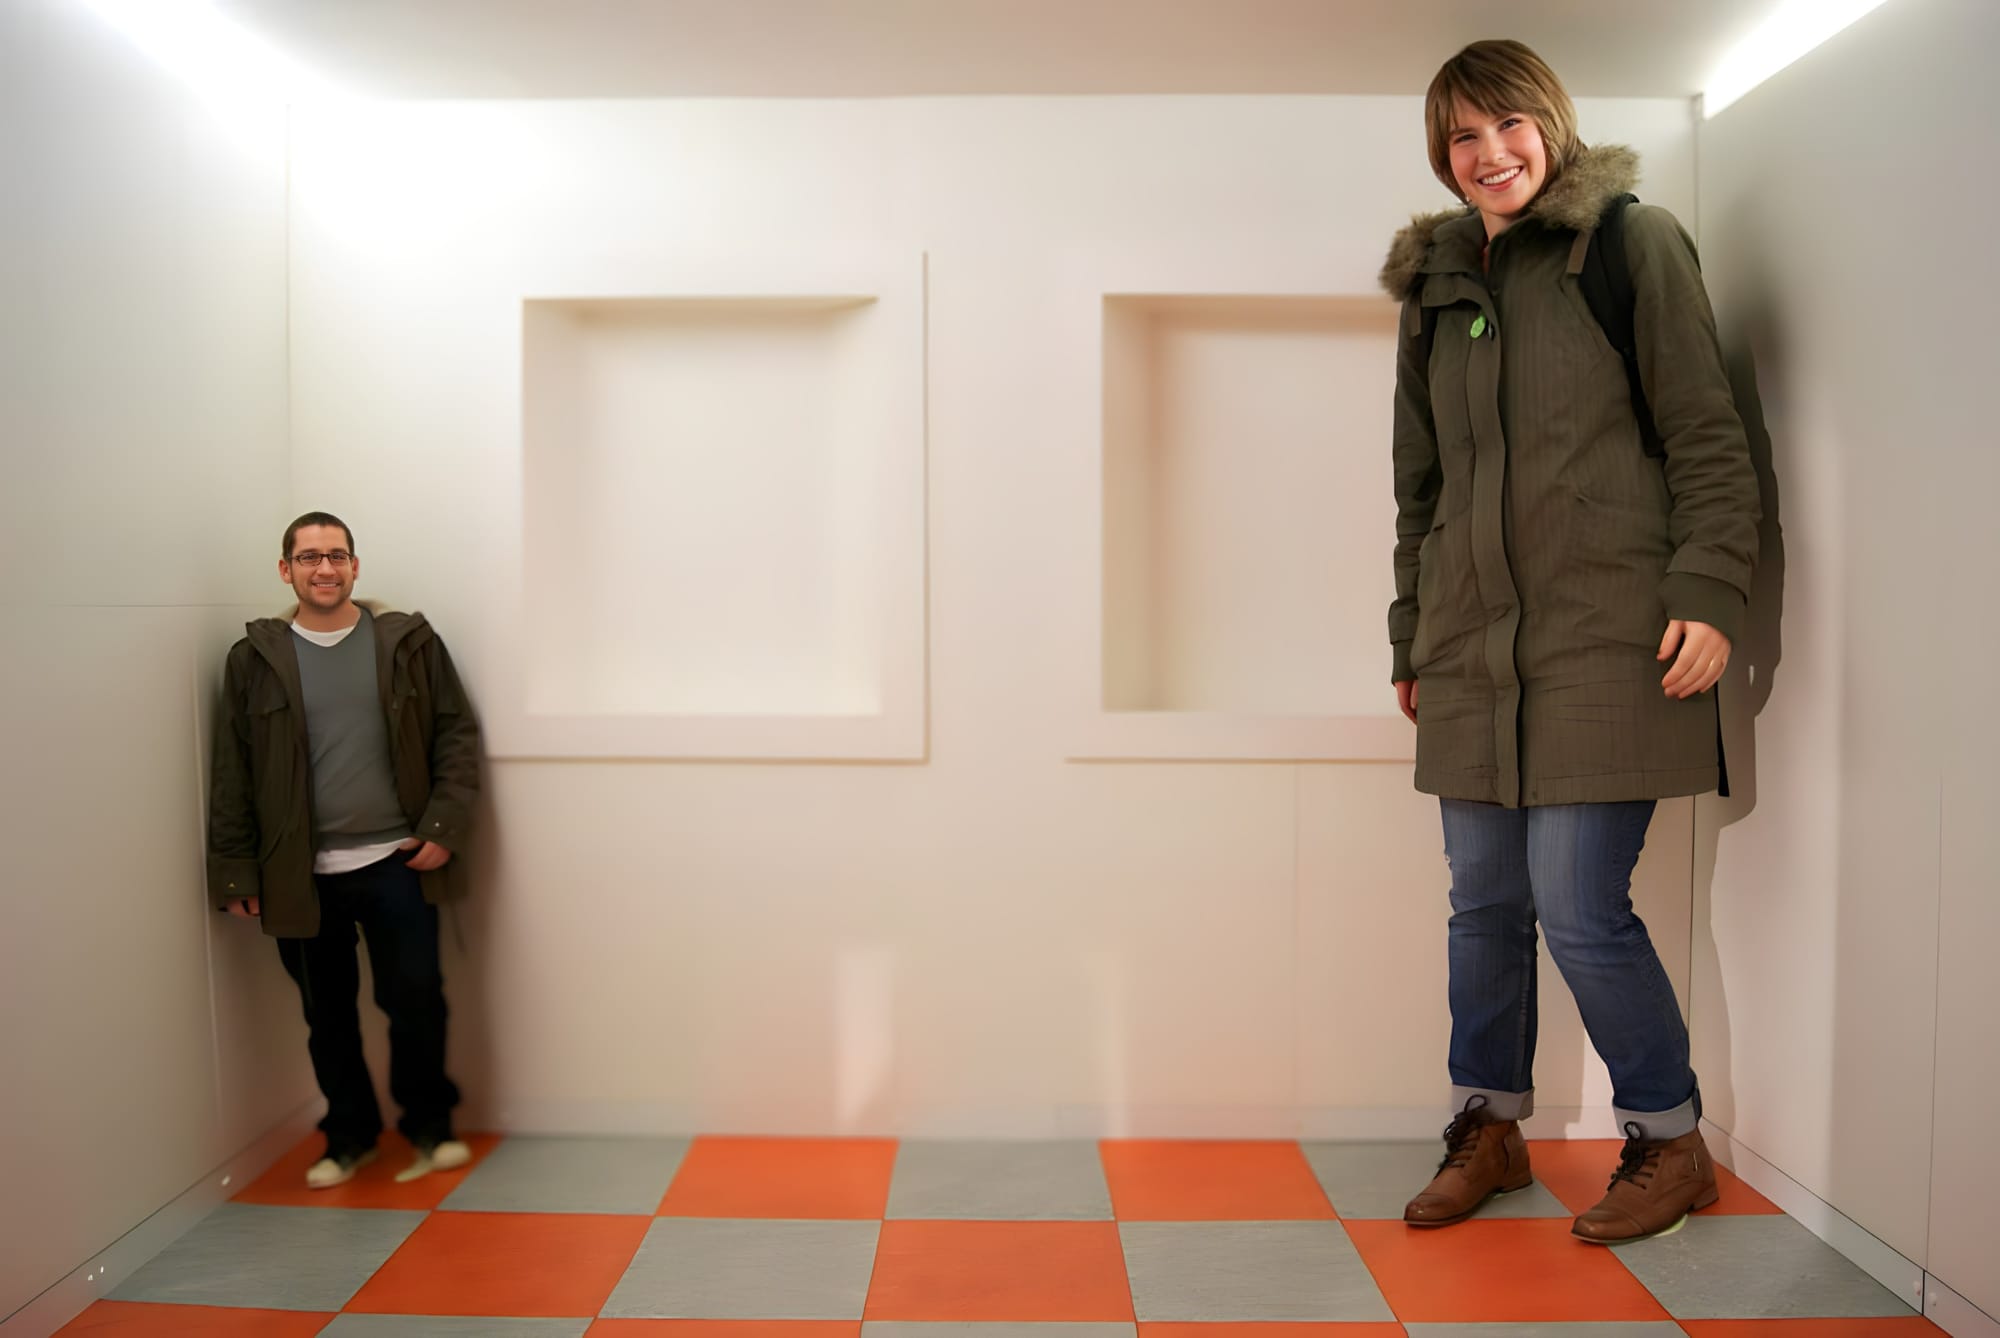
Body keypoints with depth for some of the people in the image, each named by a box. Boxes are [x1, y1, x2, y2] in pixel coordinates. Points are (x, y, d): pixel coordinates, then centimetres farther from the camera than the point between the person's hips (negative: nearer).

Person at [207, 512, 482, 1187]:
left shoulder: (410, 643, 1)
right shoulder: (255, 658, 3)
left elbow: (456, 734, 2)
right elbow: (232, 772, 4)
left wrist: (444, 827, -7)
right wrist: (235, 870, 1)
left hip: (397, 863, -1)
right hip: (302, 876, 1)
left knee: (415, 1001, 1)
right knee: (328, 1016, 12)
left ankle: (429, 1128, 22)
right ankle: (349, 1138, 31)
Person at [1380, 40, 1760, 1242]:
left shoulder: (1634, 243, 3)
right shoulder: (1436, 285, 17)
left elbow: (1708, 436, -1)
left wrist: (1711, 588, -12)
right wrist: (1412, 637, 18)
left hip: (1606, 636, -5)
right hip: (1474, 645, 5)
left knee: (1581, 908, -6)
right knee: (1486, 902, 9)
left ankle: (1672, 1142, 18)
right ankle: (1489, 1128, 27)